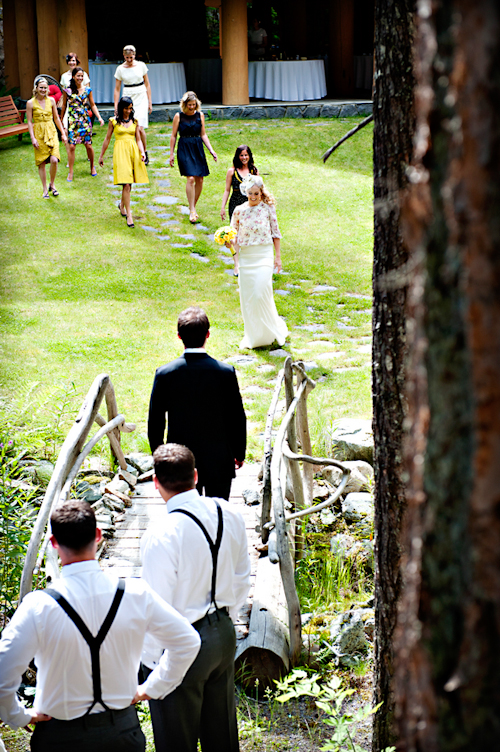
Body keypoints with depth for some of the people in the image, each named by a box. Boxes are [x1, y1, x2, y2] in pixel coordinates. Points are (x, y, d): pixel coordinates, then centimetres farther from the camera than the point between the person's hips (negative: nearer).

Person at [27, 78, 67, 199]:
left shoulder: (51, 100, 4)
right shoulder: (31, 103, -4)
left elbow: (56, 118, 13)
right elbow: (29, 122, -2)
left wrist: (63, 133, 11)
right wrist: (32, 138, -9)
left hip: (51, 133, 2)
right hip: (39, 134, -2)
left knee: (54, 160, -13)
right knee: (41, 163, 2)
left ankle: (52, 184, 10)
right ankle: (45, 190, 14)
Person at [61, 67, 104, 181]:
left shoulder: (87, 90, 3)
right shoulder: (67, 90, -1)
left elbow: (93, 105, 11)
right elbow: (64, 106, 9)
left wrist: (99, 117, 1)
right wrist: (61, 120, 14)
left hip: (85, 120, 1)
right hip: (72, 121, -1)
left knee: (88, 145, 2)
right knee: (71, 146, -6)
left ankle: (92, 167, 27)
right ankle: (70, 172, 3)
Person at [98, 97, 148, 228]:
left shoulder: (134, 121, 11)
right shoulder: (113, 121, 4)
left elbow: (138, 139, 12)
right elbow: (107, 139, 10)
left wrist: (142, 152, -5)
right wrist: (101, 156, 14)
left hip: (133, 152, 3)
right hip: (120, 152, -3)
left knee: (129, 183, 9)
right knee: (126, 184, -12)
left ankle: (122, 205, 37)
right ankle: (129, 215, -10)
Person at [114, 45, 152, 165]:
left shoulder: (141, 65, 2)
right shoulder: (120, 69, 1)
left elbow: (147, 84, 10)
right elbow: (117, 89, 6)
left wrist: (149, 102, 7)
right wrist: (116, 106, 1)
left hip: (141, 98, -1)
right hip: (127, 99, 1)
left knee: (140, 128, -11)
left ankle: (144, 153, 6)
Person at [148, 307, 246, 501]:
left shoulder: (165, 374, -12)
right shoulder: (226, 372, -14)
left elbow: (155, 421, -4)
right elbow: (237, 418, -6)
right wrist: (239, 453, 9)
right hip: (219, 461, 0)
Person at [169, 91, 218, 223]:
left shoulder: (200, 115, 7)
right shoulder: (178, 116, -1)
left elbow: (203, 135, 13)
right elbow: (173, 136, 4)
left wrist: (211, 150, 6)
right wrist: (171, 154, 3)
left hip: (198, 148, 4)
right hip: (184, 149, -4)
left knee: (200, 179, 0)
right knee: (191, 178, -16)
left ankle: (193, 207, 18)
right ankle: (192, 211, -12)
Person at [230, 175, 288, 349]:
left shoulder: (268, 208, 0)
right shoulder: (239, 210, 3)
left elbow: (276, 233, 5)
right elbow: (234, 234, 11)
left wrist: (278, 256, 3)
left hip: (264, 254, -3)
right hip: (245, 256, 3)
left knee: (261, 293, -14)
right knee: (247, 296, 4)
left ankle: (268, 332, 6)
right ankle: (252, 335, 19)